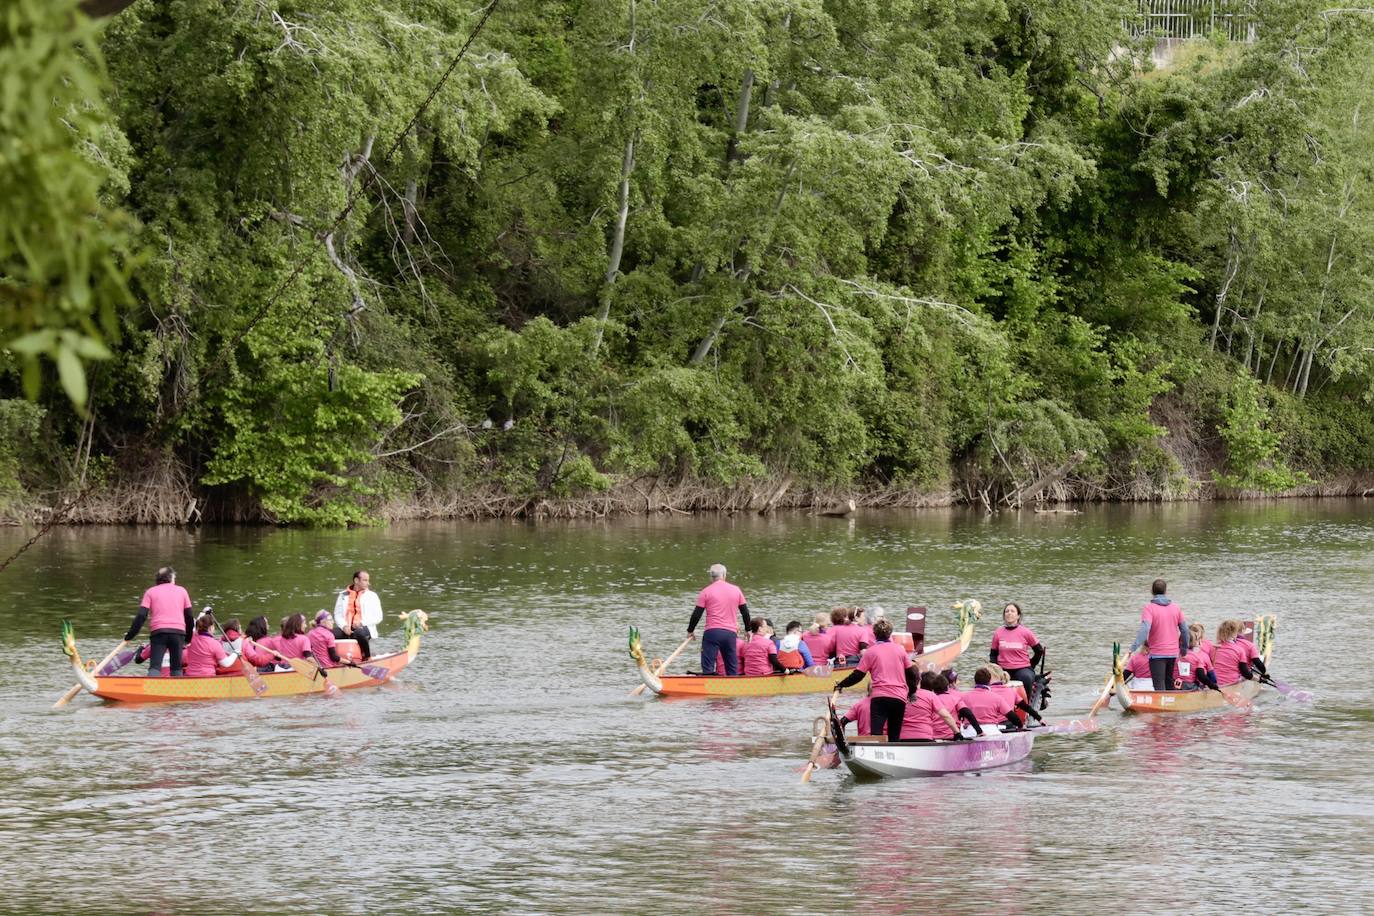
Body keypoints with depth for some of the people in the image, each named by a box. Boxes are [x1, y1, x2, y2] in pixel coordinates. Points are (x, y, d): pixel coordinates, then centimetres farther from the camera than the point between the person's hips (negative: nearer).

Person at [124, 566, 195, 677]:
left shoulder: (150, 592, 12)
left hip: (158, 631, -1)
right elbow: (189, 616, 17)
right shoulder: (181, 591, 16)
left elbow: (141, 616, 2)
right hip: (178, 631, 1)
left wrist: (130, 635, 5)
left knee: (155, 667, -9)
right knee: (176, 668, 12)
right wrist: (188, 638, 27)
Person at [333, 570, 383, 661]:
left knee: (359, 633, -39)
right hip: (346, 629, 2)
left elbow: (378, 617, 5)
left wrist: (362, 623, -11)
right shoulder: (343, 595, 16)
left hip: (364, 628, -2)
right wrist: (344, 626, -9)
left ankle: (367, 658, -23)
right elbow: (337, 615, 11)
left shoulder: (372, 596, 11)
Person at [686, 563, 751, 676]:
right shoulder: (736, 590, 9)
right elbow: (745, 612, 15)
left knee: (708, 667, -4)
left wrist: (690, 631, 16)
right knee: (732, 669, 11)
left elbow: (696, 614, 1)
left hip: (712, 632, -3)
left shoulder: (706, 592, 0)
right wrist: (748, 630, 28)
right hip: (730, 633, 3)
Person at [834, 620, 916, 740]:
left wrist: (841, 685, 16)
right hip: (899, 698, 3)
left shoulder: (871, 652, 4)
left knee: (876, 735, -13)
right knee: (894, 737, 9)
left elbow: (858, 675, 3)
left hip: (879, 698, -3)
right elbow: (911, 673, 16)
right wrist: (911, 692, 31)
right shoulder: (900, 650, 13)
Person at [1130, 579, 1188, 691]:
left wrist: (1134, 647, -29)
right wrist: (1184, 648, 23)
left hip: (1157, 653, -5)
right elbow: (1184, 630, 10)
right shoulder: (1176, 608, 5)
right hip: (1173, 653, 5)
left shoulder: (1149, 609, -11)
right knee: (1169, 683, 21)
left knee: (1159, 686, -8)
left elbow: (1144, 629, -25)